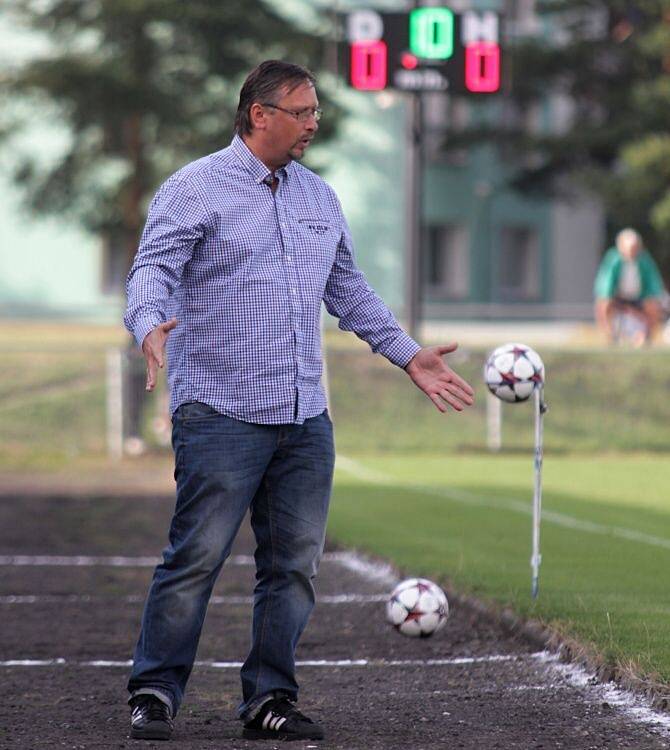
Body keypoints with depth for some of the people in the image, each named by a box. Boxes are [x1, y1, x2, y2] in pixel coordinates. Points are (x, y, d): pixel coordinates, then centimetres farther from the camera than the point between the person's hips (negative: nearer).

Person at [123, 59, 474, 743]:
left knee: (294, 563, 5)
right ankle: (155, 694, 0)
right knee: (196, 556, -10)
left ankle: (269, 699, 12)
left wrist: (410, 356, 24)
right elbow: (153, 269, -11)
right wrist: (152, 328, -32)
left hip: (305, 418, 6)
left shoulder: (318, 197, 19)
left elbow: (348, 289, 27)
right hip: (220, 411, -6)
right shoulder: (196, 188, -2)